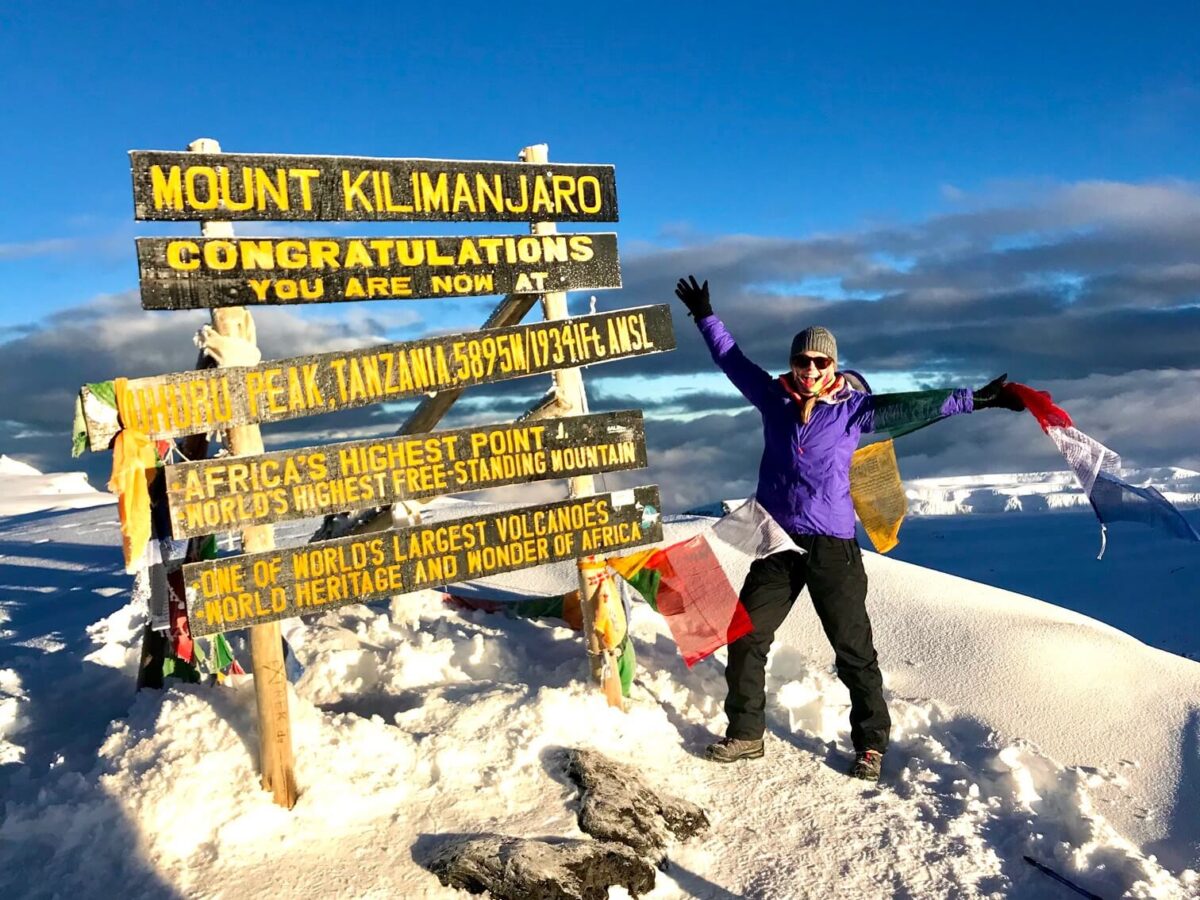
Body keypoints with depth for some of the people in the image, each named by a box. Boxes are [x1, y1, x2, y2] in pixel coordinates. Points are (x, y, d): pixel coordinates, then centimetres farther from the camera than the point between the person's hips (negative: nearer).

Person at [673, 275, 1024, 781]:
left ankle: (870, 743, 20)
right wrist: (705, 317, 25)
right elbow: (731, 360, 17)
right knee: (745, 638, 6)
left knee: (853, 649, 3)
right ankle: (745, 734, 21)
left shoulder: (854, 408, -2)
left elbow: (914, 406, -5)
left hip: (832, 546, -3)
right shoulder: (773, 397, 5)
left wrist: (975, 399, -12)